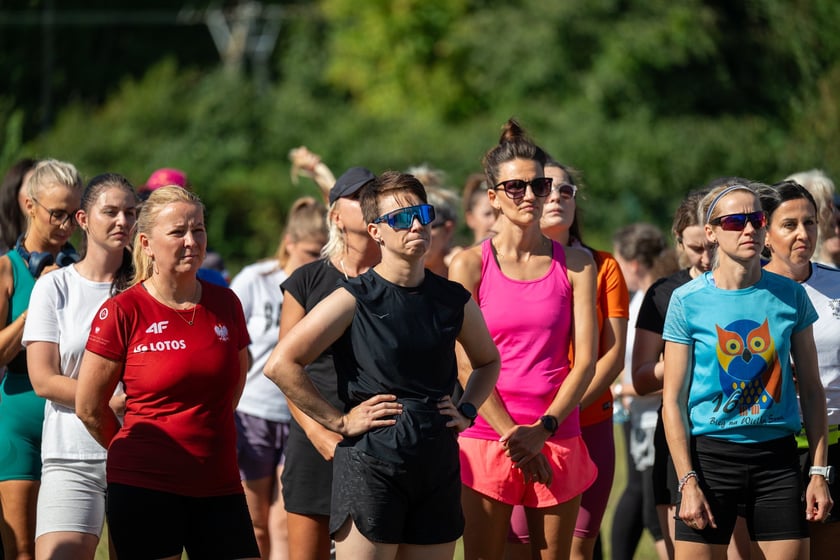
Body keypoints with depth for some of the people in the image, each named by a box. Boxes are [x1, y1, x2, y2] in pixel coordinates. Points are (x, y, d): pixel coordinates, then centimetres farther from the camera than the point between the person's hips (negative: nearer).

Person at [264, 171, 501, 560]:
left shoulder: (454, 301, 8)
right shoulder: (355, 300, -7)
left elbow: (488, 361, 28)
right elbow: (281, 364, -12)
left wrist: (467, 411, 12)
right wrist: (340, 422, -10)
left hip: (439, 467, 5)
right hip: (370, 465, -5)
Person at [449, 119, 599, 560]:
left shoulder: (575, 265, 6)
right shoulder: (471, 265, 2)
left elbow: (585, 359, 1)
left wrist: (542, 429, -11)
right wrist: (511, 434, -11)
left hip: (557, 438, 2)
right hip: (486, 437, -2)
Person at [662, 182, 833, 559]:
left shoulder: (789, 296, 4)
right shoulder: (688, 301, -3)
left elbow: (811, 390, 9)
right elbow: (672, 400, -3)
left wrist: (819, 471, 3)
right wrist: (688, 482, -10)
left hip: (777, 457, 2)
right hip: (710, 453, -2)